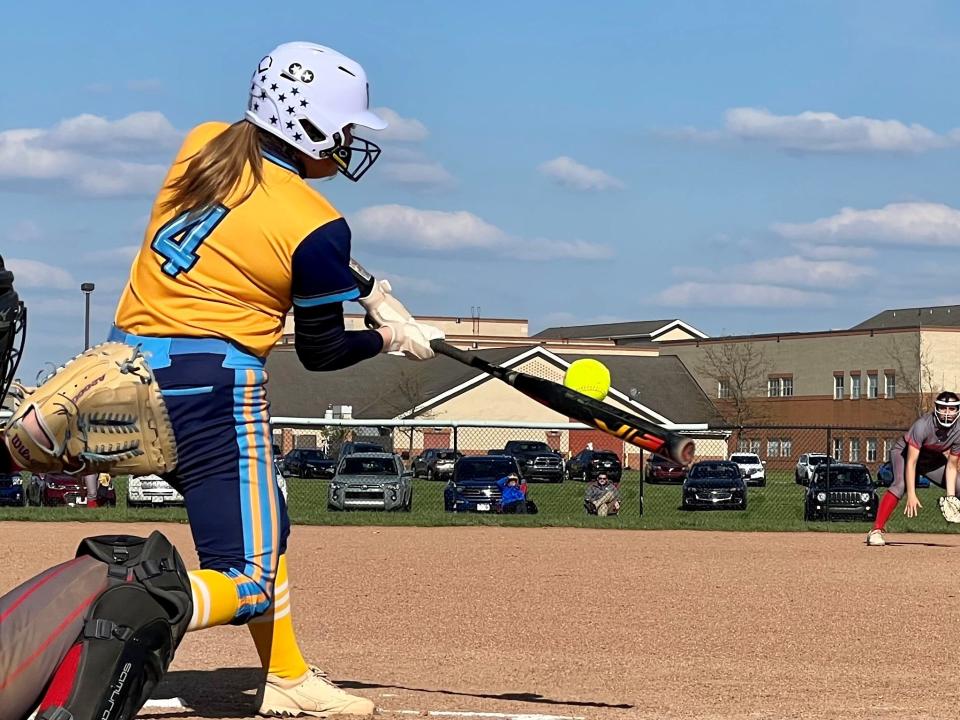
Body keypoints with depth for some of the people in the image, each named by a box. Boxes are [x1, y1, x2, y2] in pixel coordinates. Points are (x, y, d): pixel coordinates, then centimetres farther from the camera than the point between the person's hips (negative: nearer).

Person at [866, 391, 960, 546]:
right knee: (901, 484, -33)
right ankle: (876, 531, -34)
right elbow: (911, 462, -37)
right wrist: (911, 495, -43)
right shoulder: (923, 425, -36)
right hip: (904, 452, -5)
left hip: (933, 459, 5)